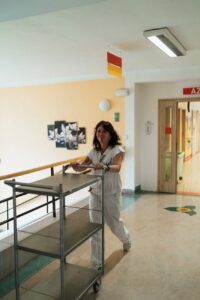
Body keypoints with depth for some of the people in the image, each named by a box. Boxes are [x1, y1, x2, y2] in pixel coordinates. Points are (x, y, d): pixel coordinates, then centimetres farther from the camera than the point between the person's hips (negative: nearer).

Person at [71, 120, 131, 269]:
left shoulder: (117, 150, -12)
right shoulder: (94, 151, 4)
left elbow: (117, 167, -29)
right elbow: (83, 166, 1)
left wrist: (104, 167, -49)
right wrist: (76, 166, -23)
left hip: (111, 193, -4)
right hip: (95, 192, 4)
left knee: (114, 222, 14)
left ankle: (126, 238, 50)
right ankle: (97, 262, 14)